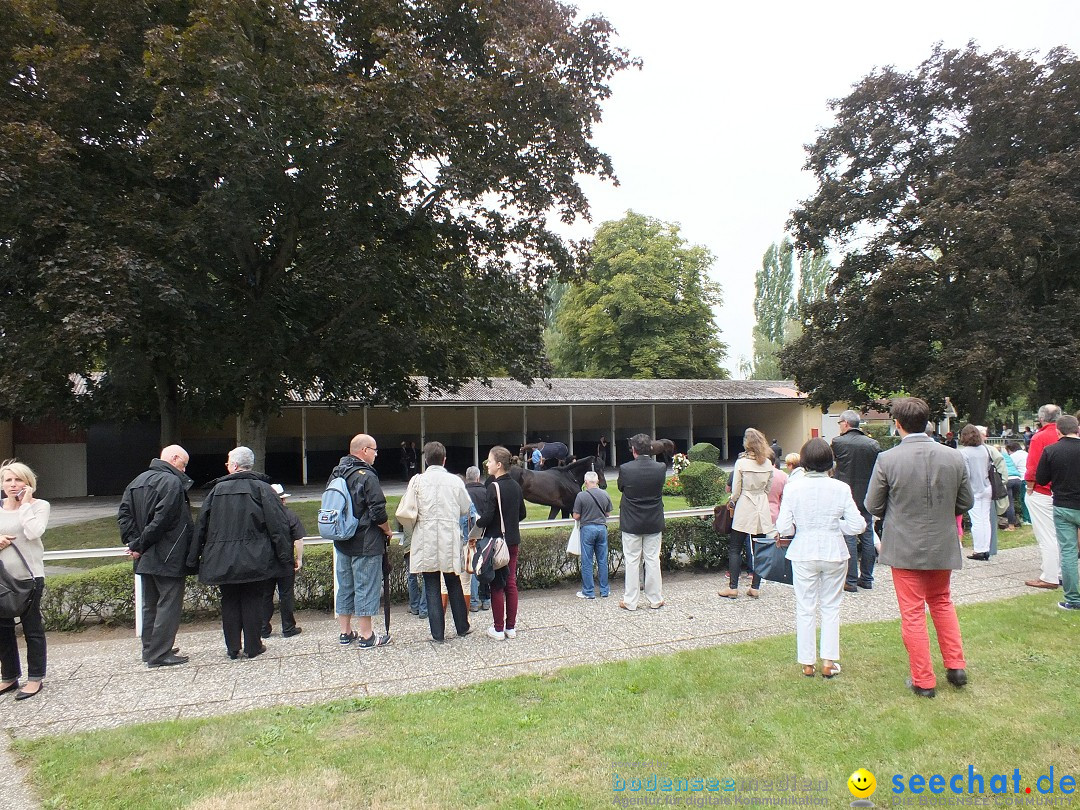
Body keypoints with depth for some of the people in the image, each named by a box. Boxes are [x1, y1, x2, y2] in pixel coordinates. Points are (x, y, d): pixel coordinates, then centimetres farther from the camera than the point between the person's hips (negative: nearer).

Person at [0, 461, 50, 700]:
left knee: (32, 627, 3)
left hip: (29, 576, -5)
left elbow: (33, 532, -20)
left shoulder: (39, 505, -4)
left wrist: (25, 503, -14)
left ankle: (35, 678, 12)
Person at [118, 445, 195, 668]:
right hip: (168, 557, -9)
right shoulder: (172, 482, -15)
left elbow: (124, 513, 8)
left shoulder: (138, 481, 13)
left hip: (145, 558, 9)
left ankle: (149, 649, 25)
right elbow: (162, 519, -23)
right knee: (169, 604, -2)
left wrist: (133, 542, 1)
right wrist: (140, 545, -12)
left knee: (150, 604, 17)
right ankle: (159, 654, 0)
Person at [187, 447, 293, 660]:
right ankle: (253, 646, 12)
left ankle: (232, 648, 17)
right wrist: (285, 557, -6)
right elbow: (277, 525, -9)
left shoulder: (217, 489, 4)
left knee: (229, 602, 12)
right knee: (253, 601, 7)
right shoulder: (261, 488, -5)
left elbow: (201, 525, 8)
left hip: (222, 560, 2)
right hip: (255, 560, -2)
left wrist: (194, 559, 15)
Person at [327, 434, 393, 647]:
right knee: (366, 588, 0)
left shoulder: (336, 474, 8)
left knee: (345, 587, 15)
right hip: (366, 544, -8)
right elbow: (378, 512, -20)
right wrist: (388, 531, -4)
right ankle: (366, 636, 7)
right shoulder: (367, 477, -18)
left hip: (341, 542, 8)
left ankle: (345, 632, 24)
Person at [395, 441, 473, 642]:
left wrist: (414, 525, 11)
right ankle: (462, 627, 25)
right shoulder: (455, 481, -3)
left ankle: (438, 632, 10)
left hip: (426, 540, -1)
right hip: (450, 539, 1)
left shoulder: (417, 480, -6)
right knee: (454, 585, 15)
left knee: (432, 588, 7)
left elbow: (405, 513, -10)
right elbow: (466, 509, 6)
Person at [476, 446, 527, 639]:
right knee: (511, 583, 11)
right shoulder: (515, 486, 6)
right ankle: (511, 627, 18)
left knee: (496, 585, 2)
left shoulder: (494, 487, -16)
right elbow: (522, 514, 14)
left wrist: (477, 522, -1)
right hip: (513, 541, 6)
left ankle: (498, 629, 8)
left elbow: (487, 517, -20)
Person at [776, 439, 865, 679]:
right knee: (831, 607, 15)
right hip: (834, 553, 1)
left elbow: (783, 527, -11)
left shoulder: (793, 487, -10)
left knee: (805, 609, 11)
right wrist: (835, 524, 10)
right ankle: (829, 662, 18)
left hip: (804, 553, 0)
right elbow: (857, 525, -7)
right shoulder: (841, 488, -9)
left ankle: (807, 663, 19)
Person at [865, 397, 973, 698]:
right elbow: (966, 503, 4)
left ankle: (923, 681, 14)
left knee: (913, 613, 6)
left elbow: (872, 506, -7)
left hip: (904, 547, -3)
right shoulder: (954, 457, -6)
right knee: (941, 602, 25)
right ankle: (955, 665, 26)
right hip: (943, 546, 4)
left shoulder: (887, 460, -16)